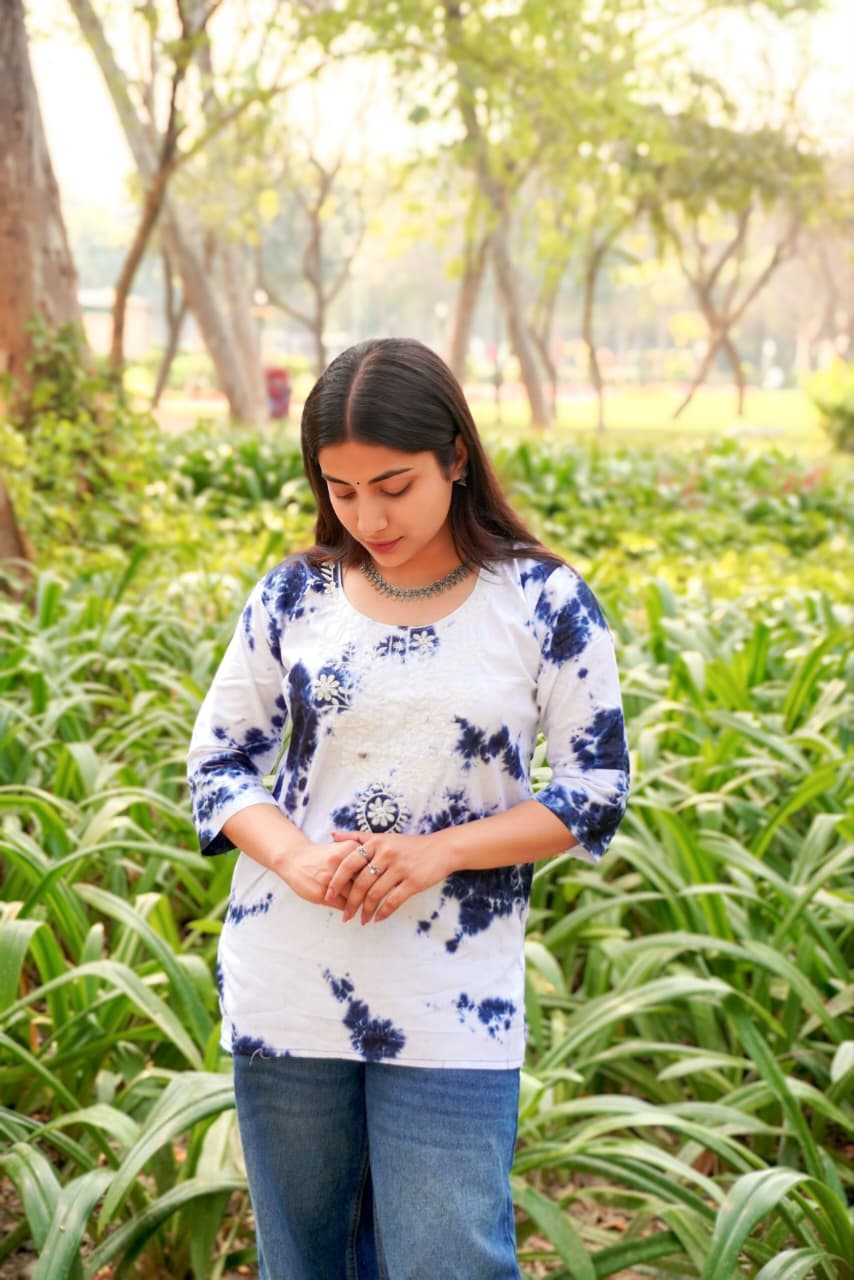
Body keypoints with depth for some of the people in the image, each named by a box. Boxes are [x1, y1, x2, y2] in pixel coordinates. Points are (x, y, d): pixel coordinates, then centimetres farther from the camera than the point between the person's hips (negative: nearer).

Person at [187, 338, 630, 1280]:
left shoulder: (544, 604, -5)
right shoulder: (293, 596, 1)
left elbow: (595, 792, -2)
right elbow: (218, 761, 6)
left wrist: (440, 852, -17)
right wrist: (291, 854, -16)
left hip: (452, 1009, -2)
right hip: (284, 990, 3)